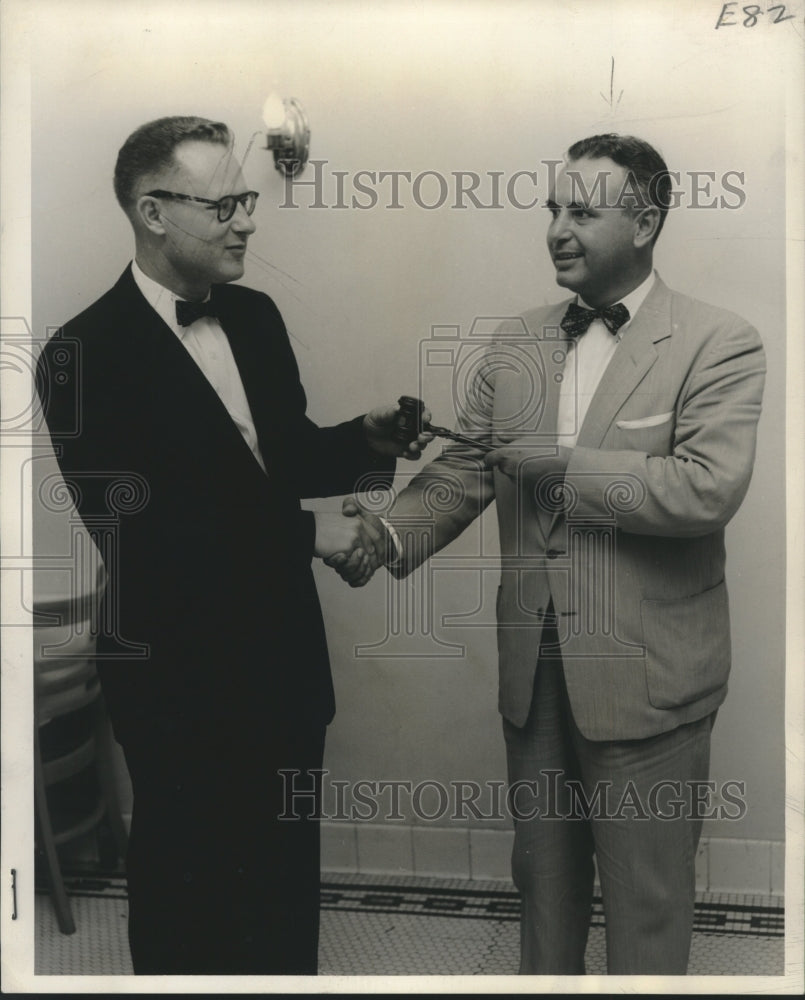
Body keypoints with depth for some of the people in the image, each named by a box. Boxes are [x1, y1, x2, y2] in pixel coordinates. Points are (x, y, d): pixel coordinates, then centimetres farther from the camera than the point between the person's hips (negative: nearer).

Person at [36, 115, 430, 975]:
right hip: (180, 678, -6)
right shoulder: (87, 353, -17)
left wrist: (366, 438, -6)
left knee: (287, 879, 21)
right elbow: (132, 531, -22)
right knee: (186, 882, 14)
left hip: (284, 656, 6)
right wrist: (307, 533, -22)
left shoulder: (256, 317, 4)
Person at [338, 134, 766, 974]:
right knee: (542, 872, 22)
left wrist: (559, 464, -17)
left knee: (645, 899, 12)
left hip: (645, 675, -4)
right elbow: (462, 470, 3)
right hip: (532, 667, 5)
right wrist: (388, 535, -15)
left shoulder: (719, 345, -9)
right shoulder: (517, 344, 7)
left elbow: (709, 488, -22)